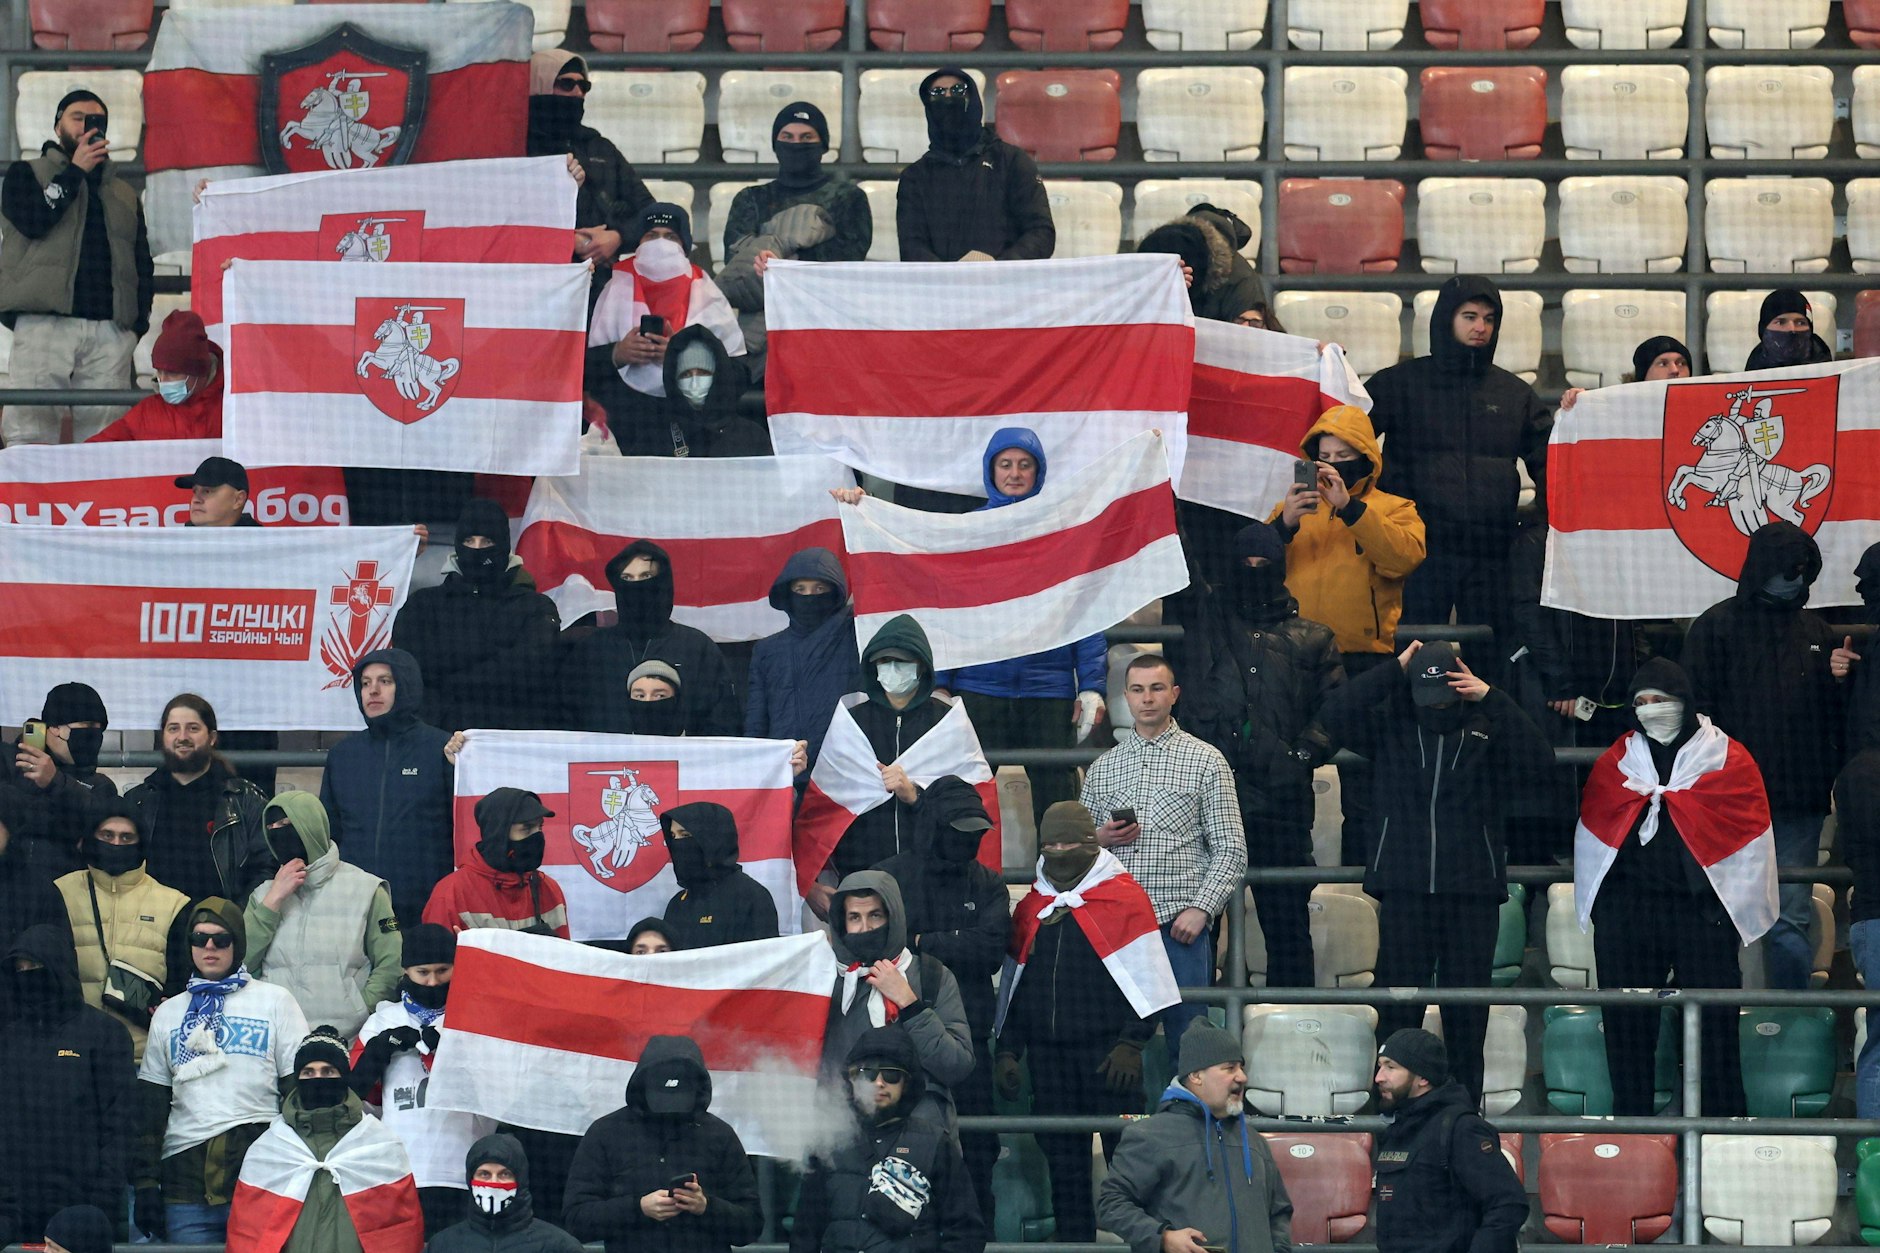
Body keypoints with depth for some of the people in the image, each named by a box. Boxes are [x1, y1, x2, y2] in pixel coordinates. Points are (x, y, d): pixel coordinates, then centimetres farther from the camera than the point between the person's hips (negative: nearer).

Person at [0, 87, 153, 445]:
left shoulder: (125, 195, 26)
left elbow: (143, 264, 20)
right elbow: (31, 220, -5)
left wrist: (140, 319, 4)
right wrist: (75, 170, 0)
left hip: (111, 331, 3)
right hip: (45, 322, -3)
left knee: (104, 438, -5)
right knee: (31, 427, -14)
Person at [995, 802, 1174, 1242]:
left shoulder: (1125, 896, -1)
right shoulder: (1031, 907, 15)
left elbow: (1148, 980, -4)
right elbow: (1015, 985, 20)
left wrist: (1131, 1043, -11)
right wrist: (1007, 1050, 12)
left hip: (1107, 1052, -5)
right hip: (1049, 1053, 5)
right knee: (1062, 1160, 6)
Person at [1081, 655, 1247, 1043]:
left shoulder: (1206, 761, 6)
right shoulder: (1101, 769, 16)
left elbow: (1231, 848, 1)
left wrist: (1201, 909, -11)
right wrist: (1100, 839, -2)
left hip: (1179, 922, -3)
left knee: (1187, 1038, -5)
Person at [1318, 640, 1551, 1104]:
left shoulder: (1487, 727, 3)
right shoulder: (1392, 725, 6)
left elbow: (1539, 759, -12)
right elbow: (1334, 715, -7)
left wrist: (1491, 698, -16)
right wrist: (1393, 671, -9)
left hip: (1472, 891, 0)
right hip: (1403, 889, 0)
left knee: (1467, 1007, 4)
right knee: (1397, 1000, 1)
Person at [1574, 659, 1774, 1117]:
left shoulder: (1728, 761, 4)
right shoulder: (1615, 763, 13)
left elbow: (1751, 843, 4)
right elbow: (1591, 836, 15)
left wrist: (1740, 909, 0)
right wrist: (1594, 906, 9)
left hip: (1702, 912, -3)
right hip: (1626, 914, 3)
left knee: (1715, 1026, -3)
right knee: (1627, 1027, 5)